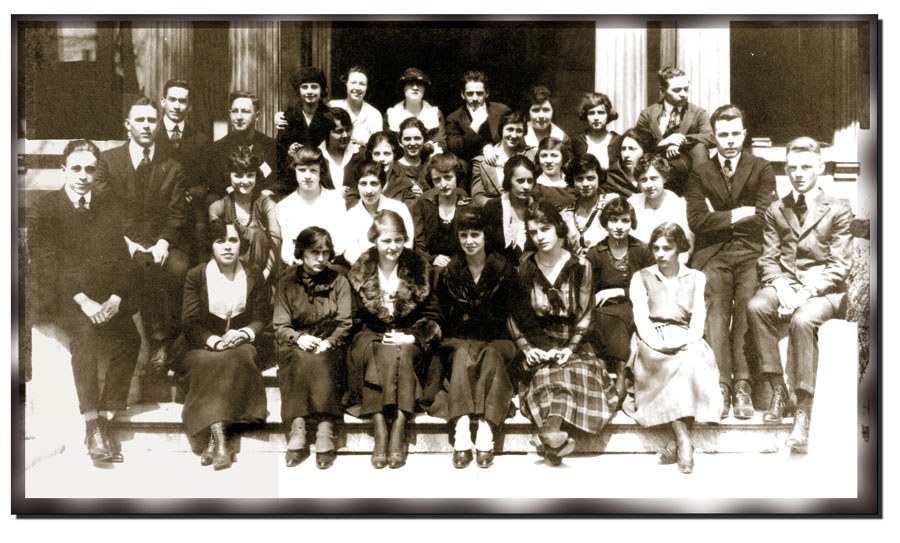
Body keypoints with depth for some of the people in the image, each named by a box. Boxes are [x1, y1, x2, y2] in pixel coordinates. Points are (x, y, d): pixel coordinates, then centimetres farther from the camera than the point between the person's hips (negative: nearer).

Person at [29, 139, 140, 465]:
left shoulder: (108, 208, 15)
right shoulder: (45, 210, 3)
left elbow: (121, 260, 8)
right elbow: (48, 266, -8)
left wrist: (115, 299, -10)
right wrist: (83, 301, -21)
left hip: (107, 300, 3)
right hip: (61, 300, -3)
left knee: (130, 340, -25)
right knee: (85, 330, -34)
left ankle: (107, 419, -18)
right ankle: (91, 423, -31)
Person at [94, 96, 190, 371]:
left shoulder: (172, 167, 13)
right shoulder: (108, 159, 10)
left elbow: (176, 214, 6)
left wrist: (163, 242, -13)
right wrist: (126, 242, -13)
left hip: (163, 243, 1)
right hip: (124, 243, -1)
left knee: (179, 267, -31)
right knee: (141, 269, -34)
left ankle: (167, 338, -15)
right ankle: (158, 340, -21)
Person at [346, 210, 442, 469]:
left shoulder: (419, 269, 5)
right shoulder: (360, 272, 6)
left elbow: (432, 316, 4)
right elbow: (354, 318, 5)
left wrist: (412, 337, -13)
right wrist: (383, 337, -11)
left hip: (409, 339, 0)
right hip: (371, 336, 1)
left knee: (401, 354, -34)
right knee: (379, 353, -34)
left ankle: (398, 428, -36)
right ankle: (380, 429, -36)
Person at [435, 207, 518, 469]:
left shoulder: (504, 269, 4)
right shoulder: (449, 271, 8)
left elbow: (508, 314, 1)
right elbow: (443, 315, 8)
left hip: (496, 338, 0)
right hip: (459, 338, 0)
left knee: (493, 354, -35)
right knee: (463, 354, -34)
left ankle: (485, 433, -42)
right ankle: (461, 435, -45)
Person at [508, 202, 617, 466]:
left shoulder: (579, 267, 3)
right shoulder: (524, 267, 5)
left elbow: (585, 314, 1)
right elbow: (513, 315, 5)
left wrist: (571, 348, -12)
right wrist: (525, 347, -8)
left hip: (571, 342, 0)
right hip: (537, 342, 0)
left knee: (577, 371, -31)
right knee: (546, 372, -30)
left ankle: (548, 433, -47)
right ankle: (554, 436, -45)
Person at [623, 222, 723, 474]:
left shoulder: (697, 278, 19)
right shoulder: (641, 277, 16)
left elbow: (698, 317, 6)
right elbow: (641, 318, 3)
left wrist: (688, 341, -16)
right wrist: (658, 343, -17)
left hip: (686, 343, 1)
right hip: (653, 345, -1)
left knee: (694, 358, -36)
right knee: (675, 364, -36)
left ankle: (679, 441, -36)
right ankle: (684, 439, -39)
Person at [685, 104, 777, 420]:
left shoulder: (762, 169, 13)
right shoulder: (701, 173, 15)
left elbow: (763, 215, 0)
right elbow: (696, 220, 2)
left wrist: (718, 217, 2)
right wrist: (737, 214, -2)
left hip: (751, 252, 0)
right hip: (714, 255, 1)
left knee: (746, 306, -22)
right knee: (715, 308, -20)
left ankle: (742, 386, -21)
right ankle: (721, 385, -22)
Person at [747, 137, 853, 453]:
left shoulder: (838, 210, 4)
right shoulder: (775, 211, 14)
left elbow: (840, 265, -3)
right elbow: (768, 259, 7)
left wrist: (806, 293, -17)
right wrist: (783, 288, -14)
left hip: (823, 289, -3)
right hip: (784, 285, 3)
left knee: (802, 320, -36)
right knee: (756, 306, -31)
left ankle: (803, 412, -32)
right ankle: (778, 391, -23)